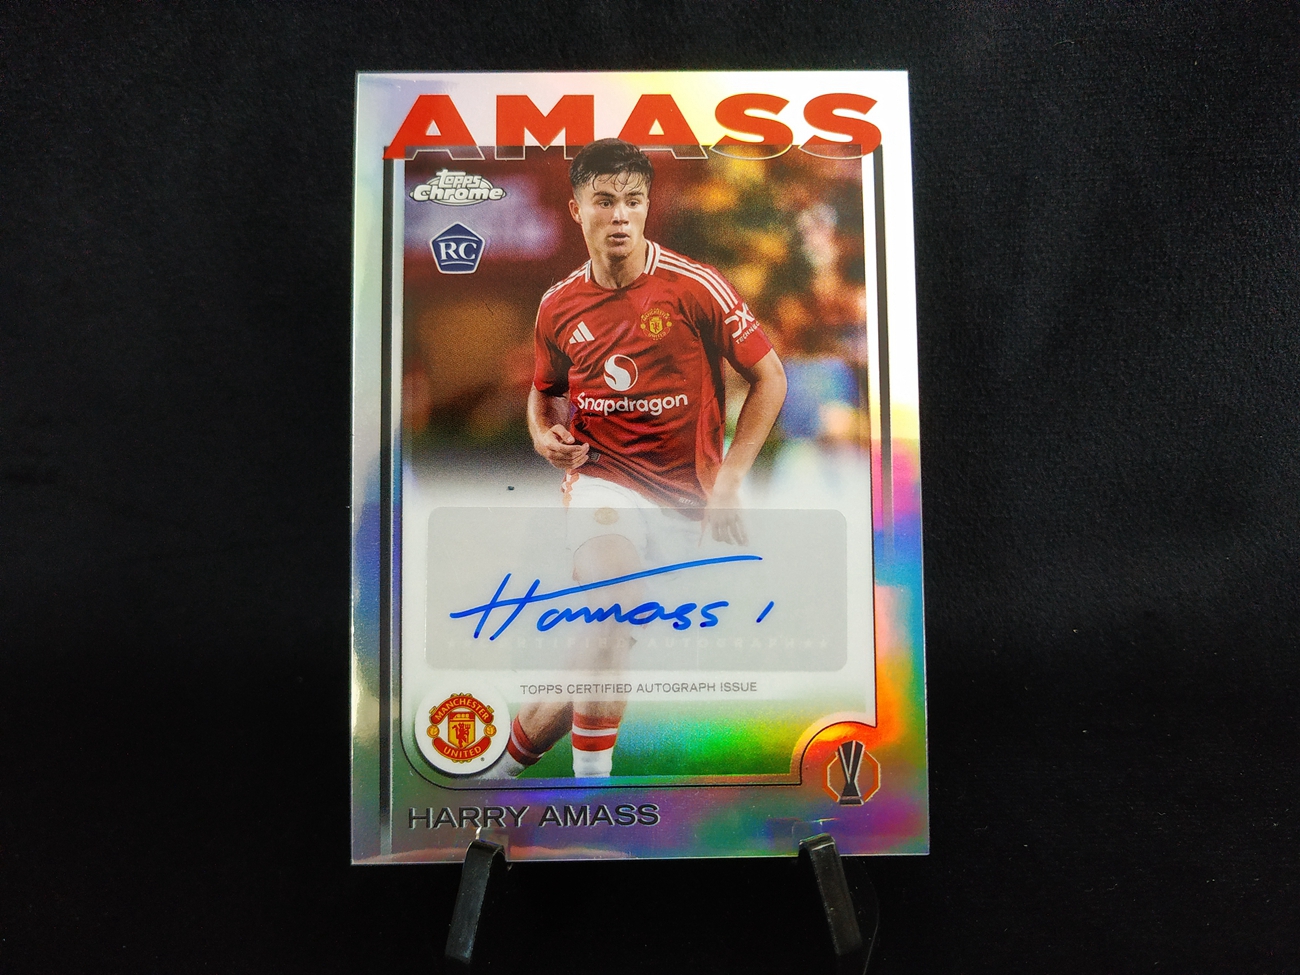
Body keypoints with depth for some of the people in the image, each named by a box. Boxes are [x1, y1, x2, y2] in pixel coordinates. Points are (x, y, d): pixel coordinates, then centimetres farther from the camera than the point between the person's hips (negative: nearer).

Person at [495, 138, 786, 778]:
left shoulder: (696, 287, -8)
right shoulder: (559, 305, 3)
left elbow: (769, 378, -1)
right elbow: (545, 389, 21)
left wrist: (728, 481, -5)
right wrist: (543, 434, -3)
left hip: (683, 494, 0)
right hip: (602, 476, 1)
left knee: (604, 639, 2)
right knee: (612, 612, -27)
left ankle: (517, 750, 26)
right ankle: (591, 777, -11)